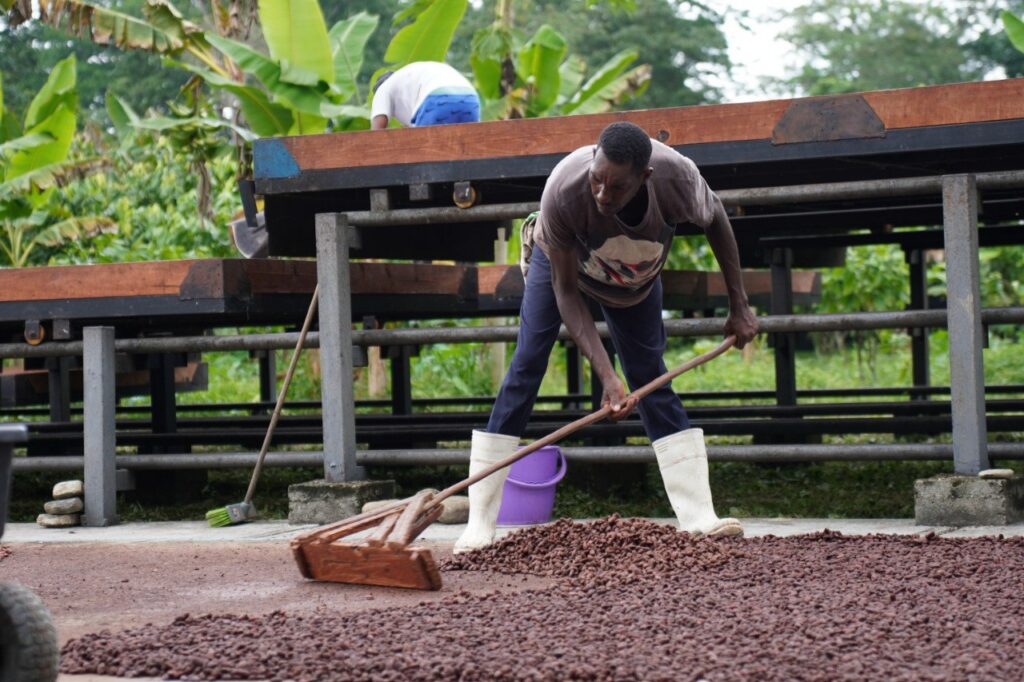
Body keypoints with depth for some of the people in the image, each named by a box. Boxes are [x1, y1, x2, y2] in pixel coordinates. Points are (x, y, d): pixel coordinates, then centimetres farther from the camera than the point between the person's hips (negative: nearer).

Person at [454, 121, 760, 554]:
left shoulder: (677, 178, -39)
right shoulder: (563, 191, -44)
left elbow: (716, 221, -12)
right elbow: (565, 291, -32)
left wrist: (739, 307, -9)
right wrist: (605, 375, -37)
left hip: (637, 273, 2)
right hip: (563, 259, -2)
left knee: (650, 375, -2)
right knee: (526, 367, -11)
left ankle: (698, 518, -3)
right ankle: (479, 524, -12)